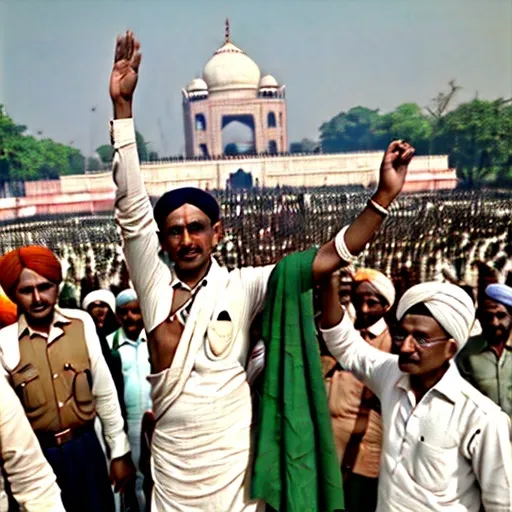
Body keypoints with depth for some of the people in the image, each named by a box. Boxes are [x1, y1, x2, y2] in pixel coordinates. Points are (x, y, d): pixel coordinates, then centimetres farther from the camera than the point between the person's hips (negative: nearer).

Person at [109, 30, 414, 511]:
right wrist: (122, 105, -16)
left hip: (233, 467, -2)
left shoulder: (243, 287, -8)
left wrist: (383, 197, -21)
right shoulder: (154, 286, -4)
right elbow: (132, 207, -12)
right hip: (170, 468, 2)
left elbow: (328, 258, -12)